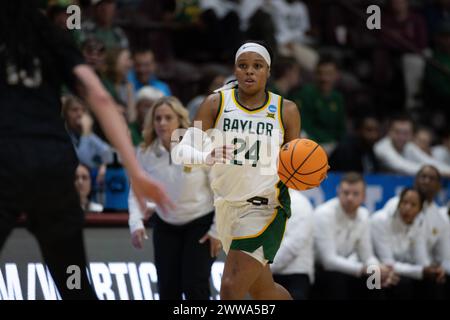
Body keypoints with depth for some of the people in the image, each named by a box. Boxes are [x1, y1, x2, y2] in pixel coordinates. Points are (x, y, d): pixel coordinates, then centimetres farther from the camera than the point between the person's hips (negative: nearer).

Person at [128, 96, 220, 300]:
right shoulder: (145, 153, -12)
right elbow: (136, 192, -2)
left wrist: (217, 230, -13)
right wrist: (136, 224, -18)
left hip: (201, 224, -3)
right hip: (166, 225, 3)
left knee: (194, 286, -14)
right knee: (168, 289, -1)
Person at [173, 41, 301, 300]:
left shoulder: (286, 110, -3)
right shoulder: (216, 103, -2)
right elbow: (182, 150, -10)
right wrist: (208, 157, -31)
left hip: (265, 209, -3)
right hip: (227, 207, 3)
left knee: (231, 288, -17)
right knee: (263, 291, 17)